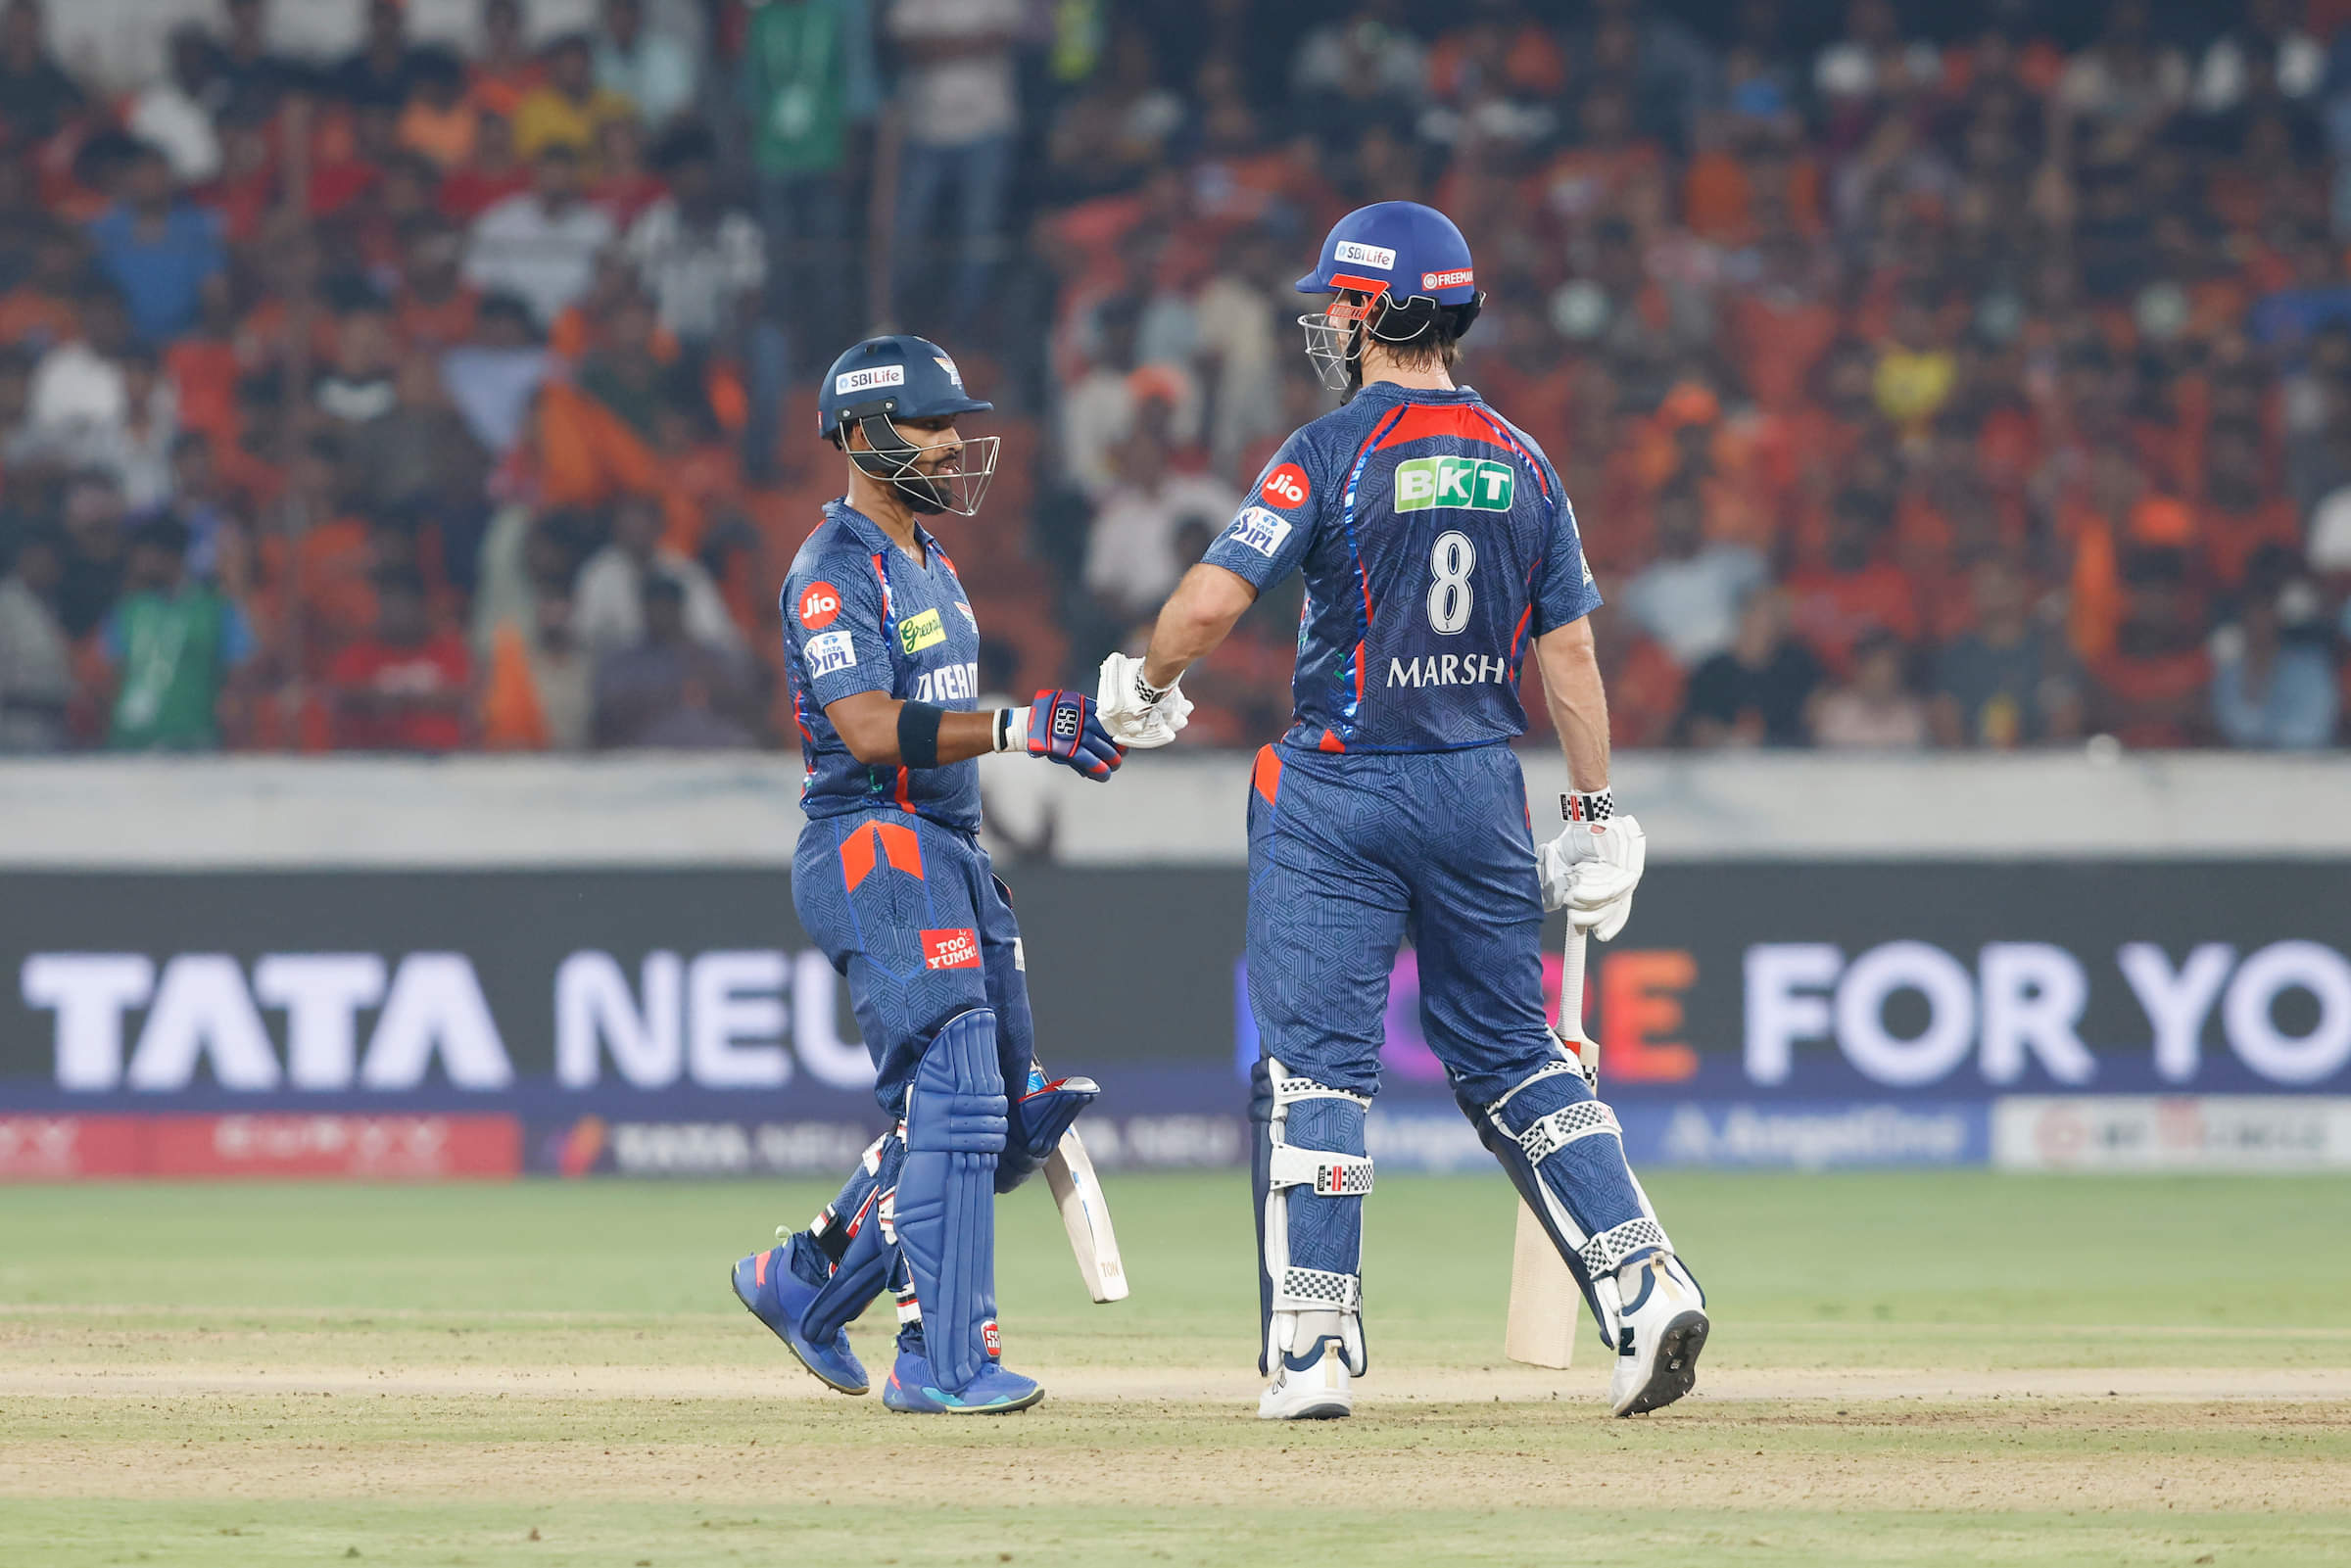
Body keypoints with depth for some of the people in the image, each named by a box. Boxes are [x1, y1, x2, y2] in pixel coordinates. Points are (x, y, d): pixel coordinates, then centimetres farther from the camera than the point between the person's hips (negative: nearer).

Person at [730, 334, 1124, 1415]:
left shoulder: (928, 563, 20)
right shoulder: (834, 571, -12)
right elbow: (871, 728, -23)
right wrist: (1016, 728, -27)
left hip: (946, 852, 10)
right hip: (871, 846, -10)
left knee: (1001, 1120, 11)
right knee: (953, 1102, -16)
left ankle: (805, 1282, 22)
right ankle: (942, 1360, -15)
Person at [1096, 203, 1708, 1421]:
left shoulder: (1330, 453, -10)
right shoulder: (1520, 462, 5)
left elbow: (1210, 601, -18)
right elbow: (1568, 651, 5)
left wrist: (1143, 690, 2)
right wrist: (1594, 815, 10)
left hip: (1339, 791, -5)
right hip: (1481, 790, 5)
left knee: (1314, 1063, -1)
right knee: (1509, 1054, 15)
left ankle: (1313, 1351, -6)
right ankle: (1644, 1286, 3)